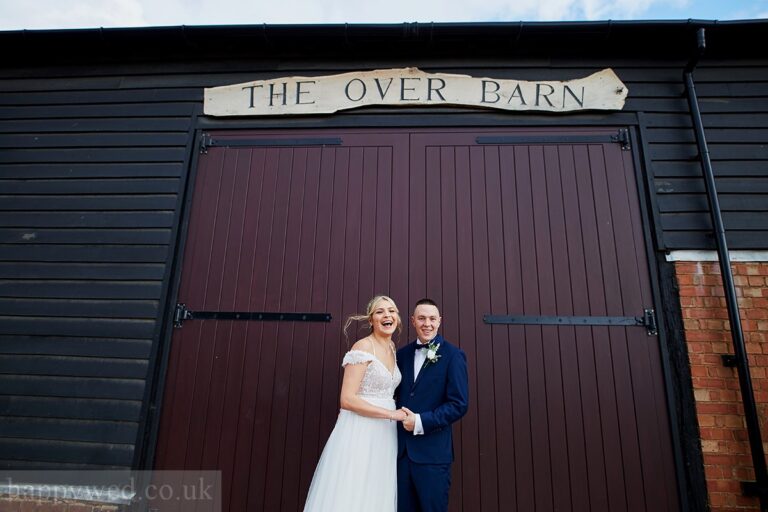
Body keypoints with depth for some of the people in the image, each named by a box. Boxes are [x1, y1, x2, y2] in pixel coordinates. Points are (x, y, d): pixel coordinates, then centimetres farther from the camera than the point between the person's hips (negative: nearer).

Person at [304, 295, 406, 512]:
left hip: (384, 435, 7)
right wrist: (392, 414, -17)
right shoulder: (363, 347, -13)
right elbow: (347, 399, -19)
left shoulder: (392, 349, 10)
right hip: (360, 432, -7)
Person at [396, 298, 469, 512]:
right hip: (401, 449, 5)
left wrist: (421, 422, -16)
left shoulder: (453, 355, -6)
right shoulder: (402, 353, 9)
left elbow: (459, 404, -11)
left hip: (432, 452, -4)